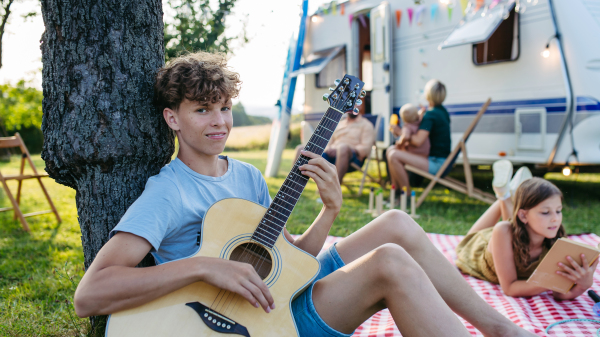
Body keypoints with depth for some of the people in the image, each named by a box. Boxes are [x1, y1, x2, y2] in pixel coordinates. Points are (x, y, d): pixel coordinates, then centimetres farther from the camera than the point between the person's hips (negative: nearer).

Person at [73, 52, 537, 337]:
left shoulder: (247, 175, 11)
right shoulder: (166, 193, -12)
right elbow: (89, 295, -24)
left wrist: (330, 209, -7)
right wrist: (205, 267, -30)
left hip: (296, 290, 7)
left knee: (397, 225, -8)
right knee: (391, 263, -26)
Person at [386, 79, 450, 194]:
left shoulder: (430, 115, -18)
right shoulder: (442, 111, 12)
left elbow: (418, 141, -27)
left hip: (436, 163, -11)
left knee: (394, 156, -24)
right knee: (391, 150, 10)